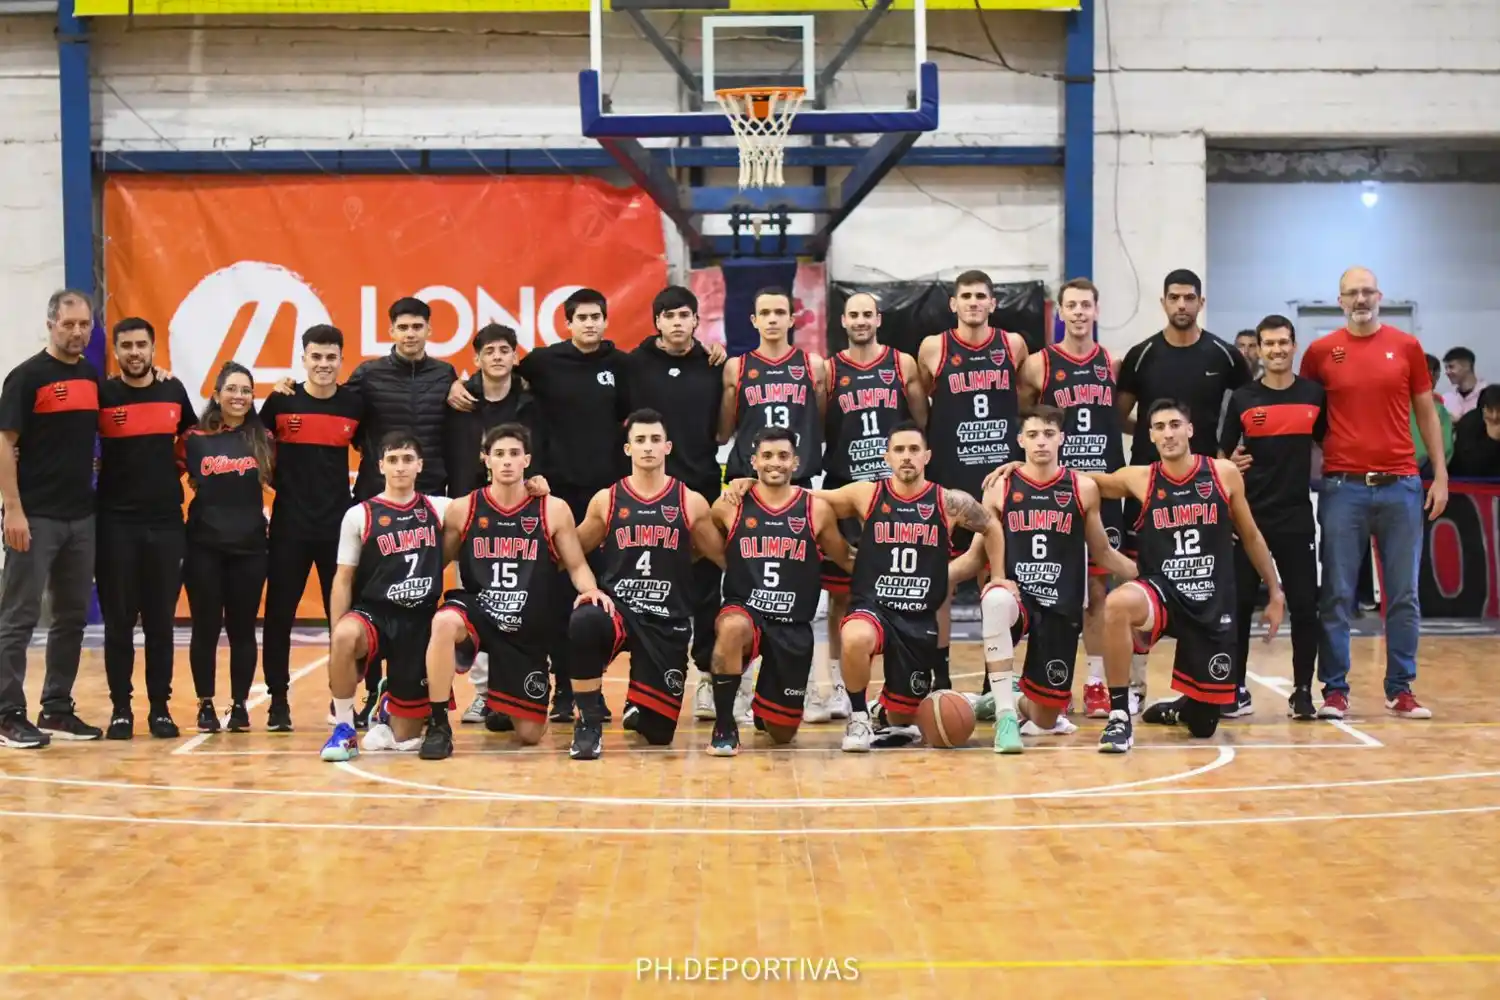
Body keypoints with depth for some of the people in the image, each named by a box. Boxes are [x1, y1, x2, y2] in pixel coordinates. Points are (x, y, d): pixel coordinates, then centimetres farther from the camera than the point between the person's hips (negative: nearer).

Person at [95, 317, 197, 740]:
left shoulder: (174, 391, 6)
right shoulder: (102, 394, -3)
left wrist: (176, 469, 10)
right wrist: (99, 473, -6)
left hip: (166, 521, 2)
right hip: (116, 522, -2)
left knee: (161, 620, 6)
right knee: (118, 620, 2)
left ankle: (160, 707, 13)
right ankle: (121, 708, 10)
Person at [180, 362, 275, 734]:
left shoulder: (263, 439, 5)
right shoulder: (195, 439, 2)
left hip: (249, 547, 1)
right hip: (204, 547, -1)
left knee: (242, 628, 5)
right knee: (206, 627, 4)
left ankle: (240, 705, 14)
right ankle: (206, 705, 13)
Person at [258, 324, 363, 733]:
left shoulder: (355, 403, 1)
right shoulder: (281, 401, -2)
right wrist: (279, 481, 2)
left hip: (339, 523, 1)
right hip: (289, 524, -1)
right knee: (279, 614, 3)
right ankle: (278, 700, 13)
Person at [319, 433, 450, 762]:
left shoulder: (438, 509, 5)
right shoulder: (359, 516, -2)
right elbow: (344, 579, -2)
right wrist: (337, 637, -9)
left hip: (422, 622, 2)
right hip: (374, 614, -2)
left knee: (406, 737, 3)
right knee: (345, 637, -40)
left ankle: (389, 710, 41)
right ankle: (344, 730, -21)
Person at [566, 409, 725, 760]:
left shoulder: (691, 503, 2)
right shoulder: (606, 500, 3)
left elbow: (727, 559, 8)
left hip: (668, 622, 1)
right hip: (617, 609, 0)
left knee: (659, 731, 0)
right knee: (583, 622, -38)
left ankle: (638, 709, 41)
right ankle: (590, 723, -19)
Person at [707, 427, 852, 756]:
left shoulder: (817, 510, 0)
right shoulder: (730, 506, -2)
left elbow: (846, 561, 10)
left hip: (793, 627, 2)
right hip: (744, 611, -2)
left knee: (783, 731, 7)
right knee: (732, 627, -41)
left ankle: (762, 706, 46)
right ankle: (724, 725, -22)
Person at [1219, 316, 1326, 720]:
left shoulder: (1314, 394, 4)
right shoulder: (1242, 398, 1)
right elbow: (1223, 454, 6)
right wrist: (1229, 466, -13)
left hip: (1297, 516, 1)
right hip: (1248, 516, 0)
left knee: (1304, 606, 0)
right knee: (1239, 604, 2)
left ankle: (1303, 691, 11)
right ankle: (1237, 691, 11)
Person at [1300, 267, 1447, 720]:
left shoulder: (1407, 346, 6)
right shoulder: (1321, 351, 4)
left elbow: (1426, 413, 10)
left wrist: (1440, 475, 5)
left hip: (1400, 486, 1)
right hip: (1343, 487, -1)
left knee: (1403, 594, 5)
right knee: (1337, 594, 0)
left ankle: (1400, 689, 13)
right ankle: (1334, 690, 8)